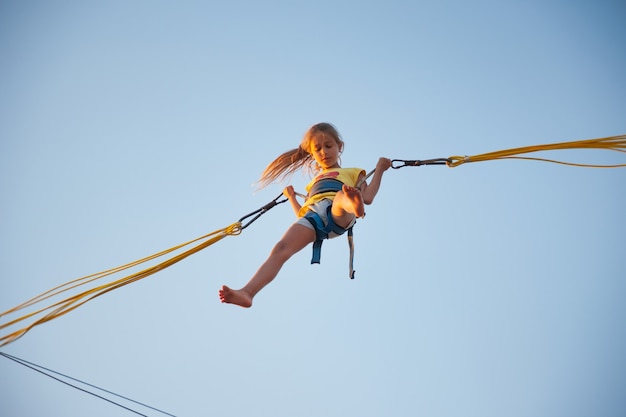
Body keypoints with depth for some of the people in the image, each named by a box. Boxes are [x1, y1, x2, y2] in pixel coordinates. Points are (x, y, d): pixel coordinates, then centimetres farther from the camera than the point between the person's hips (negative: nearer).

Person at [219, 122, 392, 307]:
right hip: (313, 215, 3)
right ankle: (247, 293, -44)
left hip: (340, 216, -2)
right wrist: (291, 198, 42)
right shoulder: (315, 182, 44)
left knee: (343, 197, -40)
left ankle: (354, 203, -78)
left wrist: (379, 168, 19)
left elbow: (368, 198, 14)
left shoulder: (352, 172, 34)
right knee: (281, 249, -26)